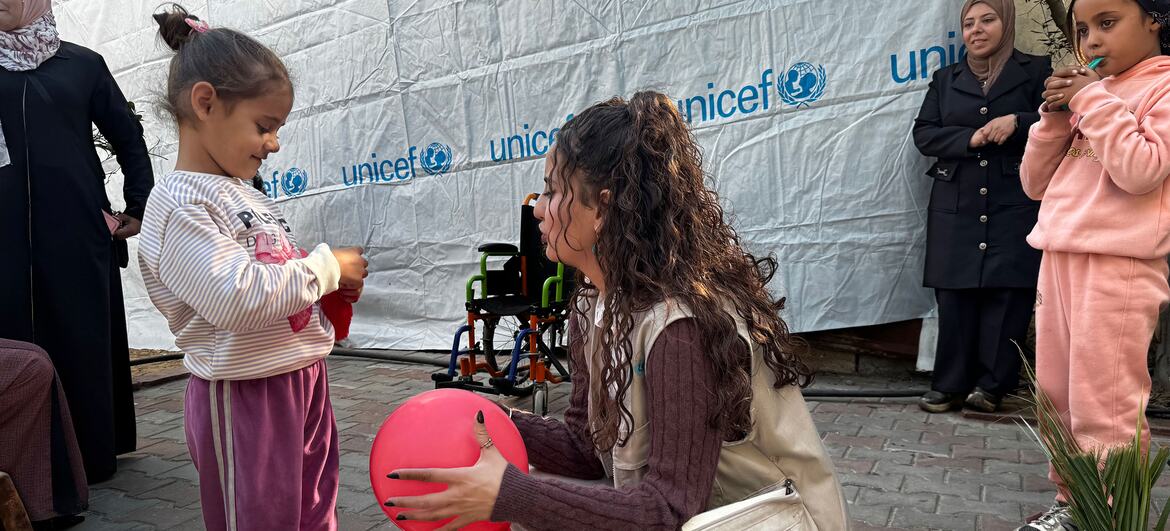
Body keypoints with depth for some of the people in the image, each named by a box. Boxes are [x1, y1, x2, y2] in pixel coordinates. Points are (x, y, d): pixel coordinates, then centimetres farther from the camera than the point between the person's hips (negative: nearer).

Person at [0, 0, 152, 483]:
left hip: (78, 227, -1)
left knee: (87, 337, 4)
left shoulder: (81, 63, 7)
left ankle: (94, 450, 15)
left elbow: (128, 137, 10)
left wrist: (139, 206, 4)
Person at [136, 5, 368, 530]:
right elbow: (235, 297, -29)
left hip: (303, 377, 9)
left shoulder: (245, 193, 12)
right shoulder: (179, 204, -16)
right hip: (244, 393, -8)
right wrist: (325, 267, -18)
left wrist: (331, 285, 5)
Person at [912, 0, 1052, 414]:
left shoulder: (1037, 71, 8)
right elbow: (924, 134, 7)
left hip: (1015, 205, -2)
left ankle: (992, 384, 3)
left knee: (1007, 291, -6)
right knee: (954, 294, 0)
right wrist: (971, 138, -9)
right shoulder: (946, 79, 16)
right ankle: (950, 384, 6)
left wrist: (1017, 123, -15)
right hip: (956, 206, 2)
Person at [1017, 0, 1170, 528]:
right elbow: (1036, 183, 15)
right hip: (1059, 258, 8)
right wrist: (1054, 117, 3)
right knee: (1057, 398, 13)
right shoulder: (1085, 93, 19)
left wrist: (1093, 103, -10)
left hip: (1118, 264, -7)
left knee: (1103, 408, -6)